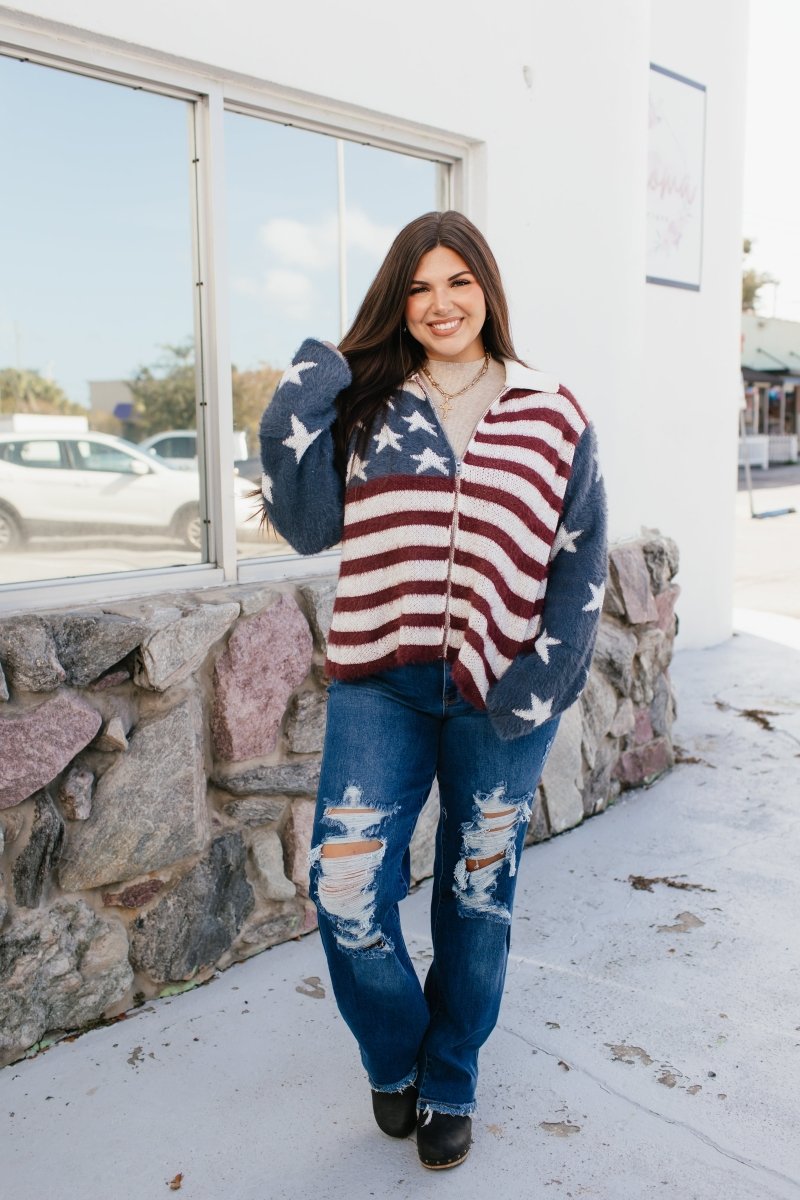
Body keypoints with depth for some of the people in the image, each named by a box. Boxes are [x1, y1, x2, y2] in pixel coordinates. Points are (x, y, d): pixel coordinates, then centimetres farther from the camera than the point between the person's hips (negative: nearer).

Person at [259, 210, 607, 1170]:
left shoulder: (552, 418, 3)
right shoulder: (364, 406, 5)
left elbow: (581, 561, 2)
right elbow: (309, 528, -3)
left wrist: (544, 678, -8)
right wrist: (296, 411, -11)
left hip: (500, 694, 0)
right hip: (381, 683, 1)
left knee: (477, 892, 12)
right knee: (346, 892, -4)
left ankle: (449, 1083, 36)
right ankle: (393, 1059, 27)